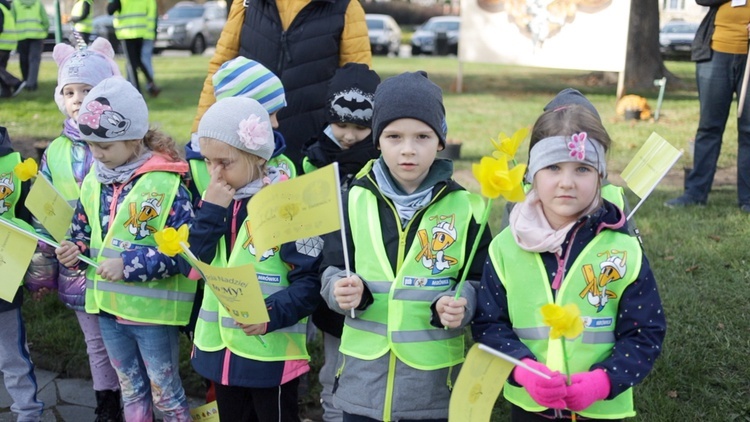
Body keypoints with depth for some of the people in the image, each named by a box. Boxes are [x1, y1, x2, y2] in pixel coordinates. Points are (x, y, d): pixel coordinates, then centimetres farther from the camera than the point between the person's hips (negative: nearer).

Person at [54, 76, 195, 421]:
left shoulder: (166, 185, -17)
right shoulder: (93, 181, 3)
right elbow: (83, 230, 15)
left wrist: (129, 265, -24)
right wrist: (75, 250, -8)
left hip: (152, 310, -6)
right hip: (108, 305, 6)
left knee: (165, 393, 9)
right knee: (130, 390, 21)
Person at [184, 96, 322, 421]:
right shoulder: (217, 199, 4)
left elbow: (309, 282, -17)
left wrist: (272, 314, -30)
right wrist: (210, 211, -14)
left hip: (272, 352, -6)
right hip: (220, 347, 7)